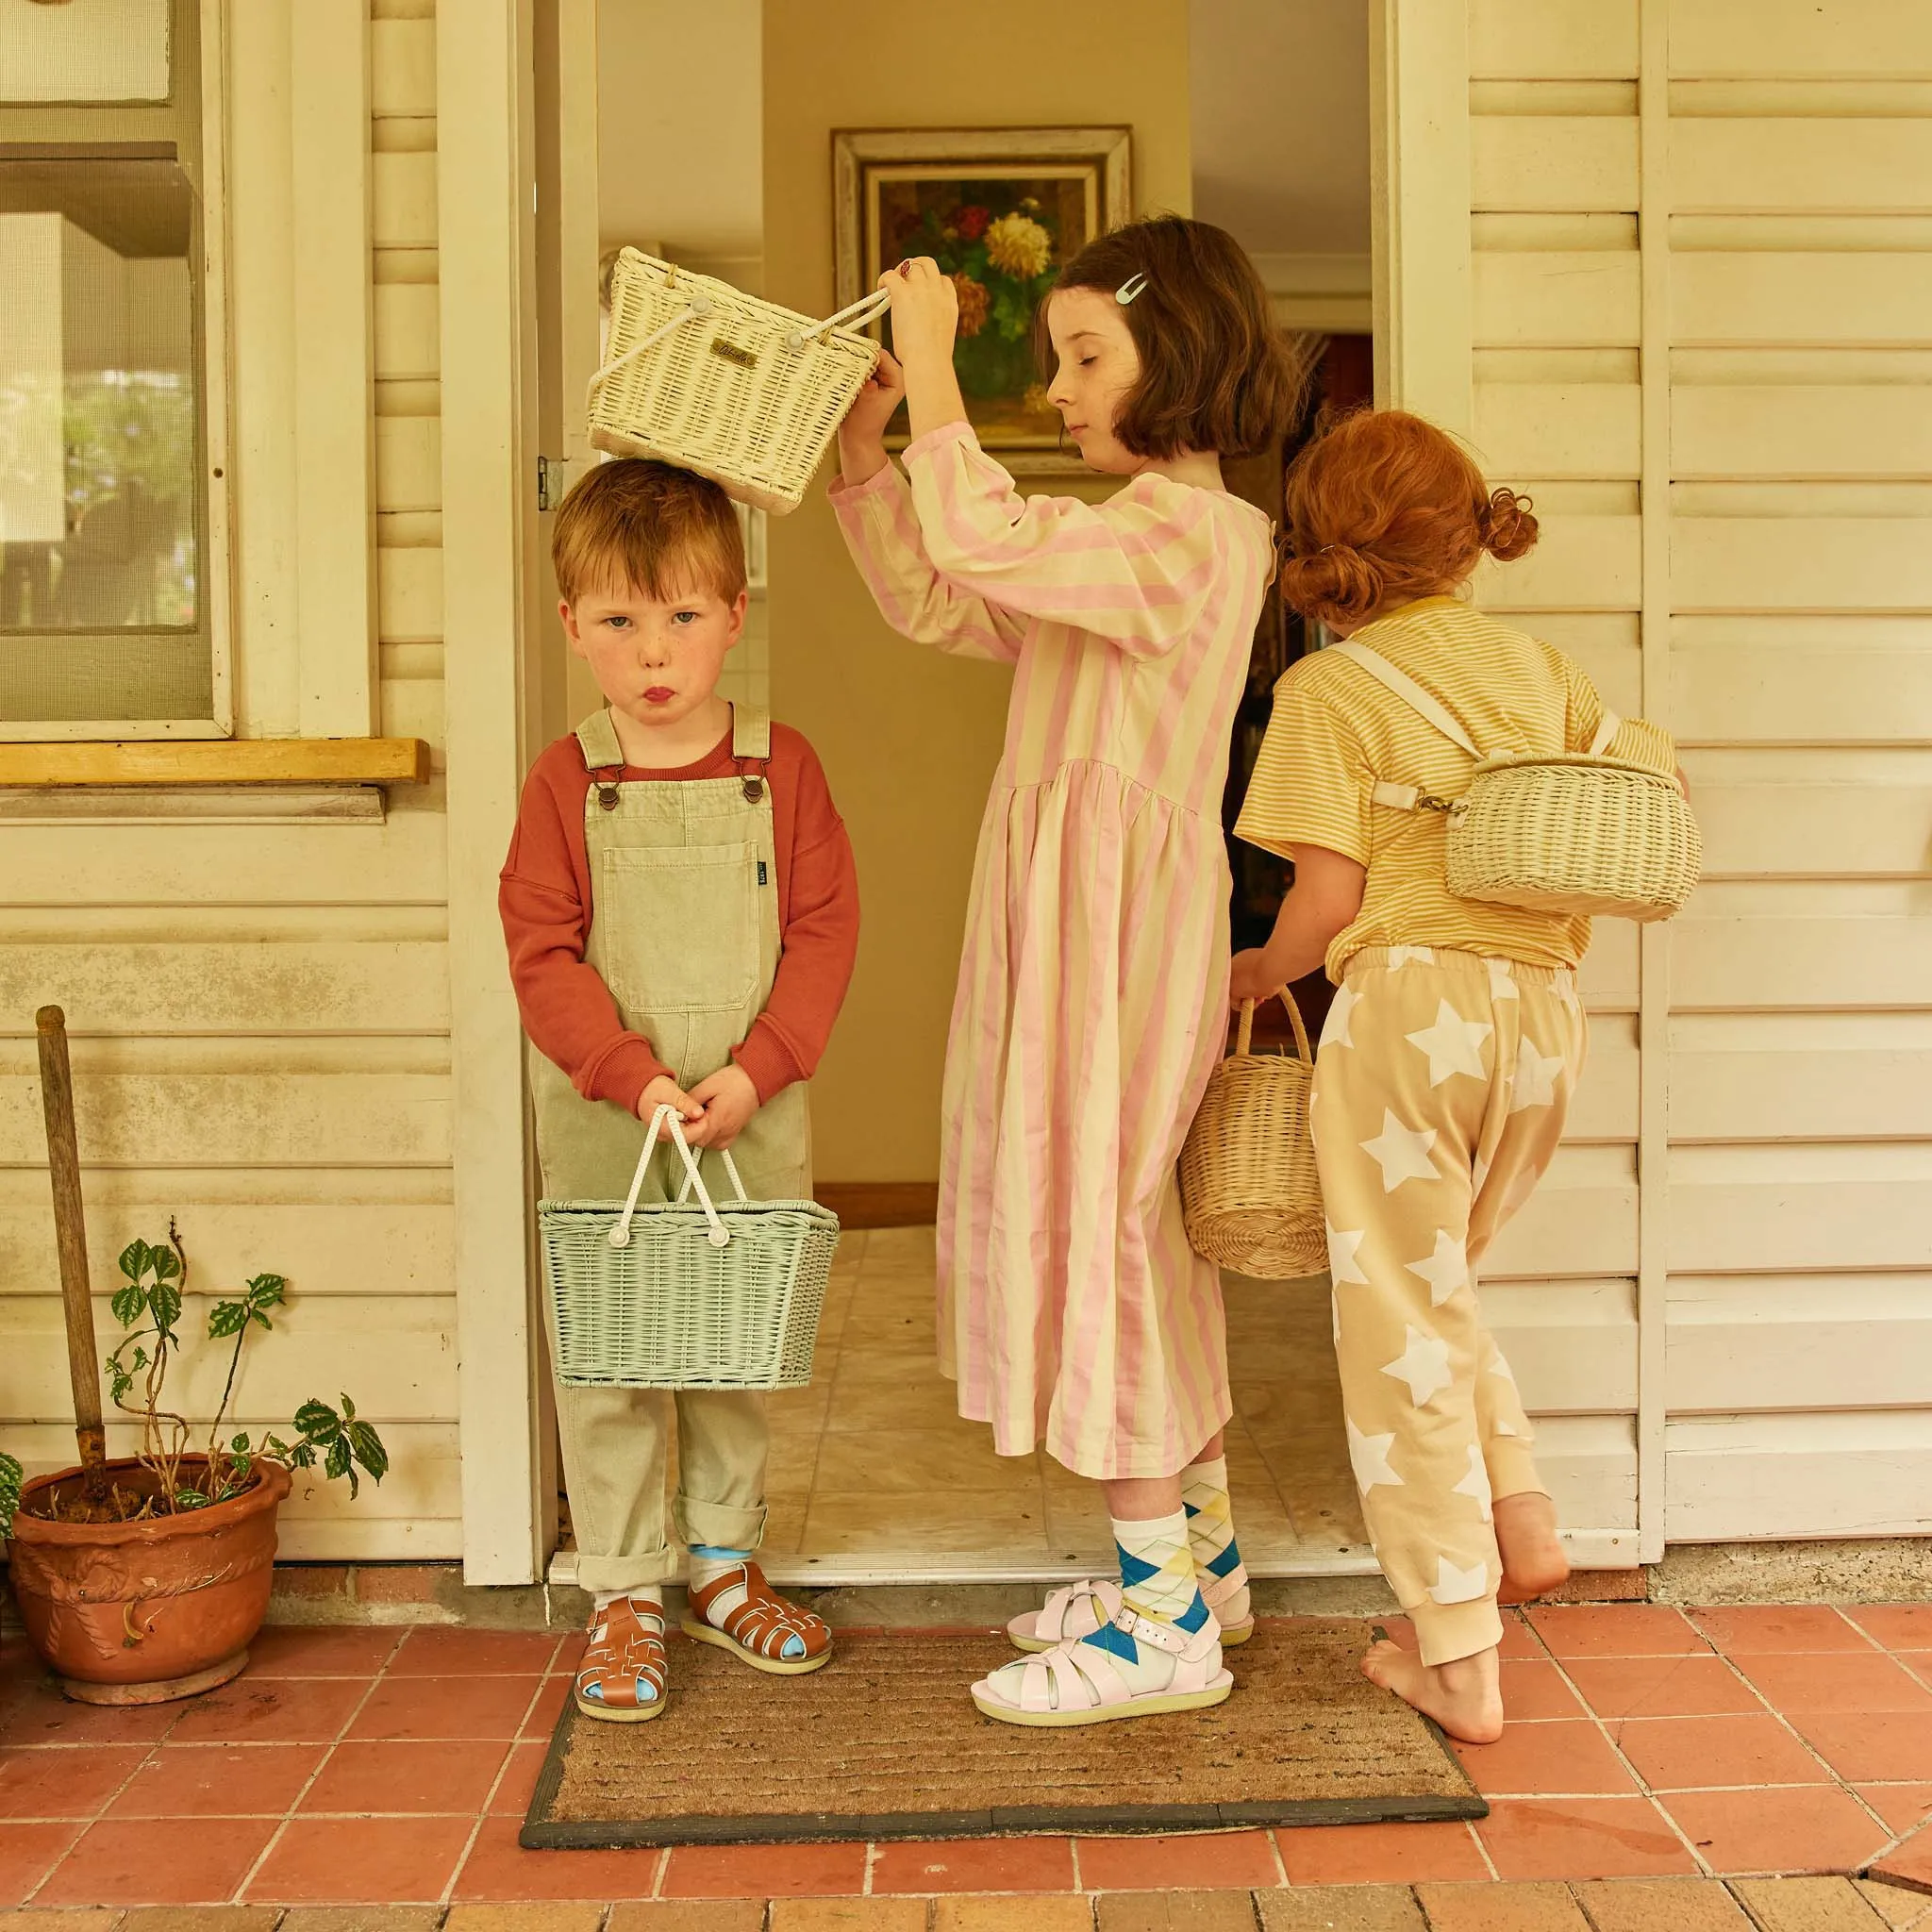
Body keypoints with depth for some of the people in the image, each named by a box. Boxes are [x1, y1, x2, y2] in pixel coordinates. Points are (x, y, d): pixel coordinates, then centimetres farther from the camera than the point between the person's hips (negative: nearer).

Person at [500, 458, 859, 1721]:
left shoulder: (782, 767, -1)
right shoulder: (567, 782, -4)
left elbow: (825, 930, -4)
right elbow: (542, 952, -7)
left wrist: (752, 1072, -15)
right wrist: (637, 1079, -18)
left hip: (756, 1121, 1)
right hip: (601, 1128, -1)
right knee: (609, 1364, 4)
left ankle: (726, 1565, 31)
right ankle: (624, 1596, 19)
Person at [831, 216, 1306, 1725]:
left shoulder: (1190, 527, -14)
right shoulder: (1132, 536, 19)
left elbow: (981, 542, -28)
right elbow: (933, 601, 16)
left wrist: (932, 360, -17)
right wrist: (865, 450, 7)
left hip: (1122, 911, -10)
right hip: (1069, 917, 10)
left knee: (1096, 1222, -6)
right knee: (1134, 1231, 15)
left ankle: (1164, 1621, 4)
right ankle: (1199, 1557, 29)